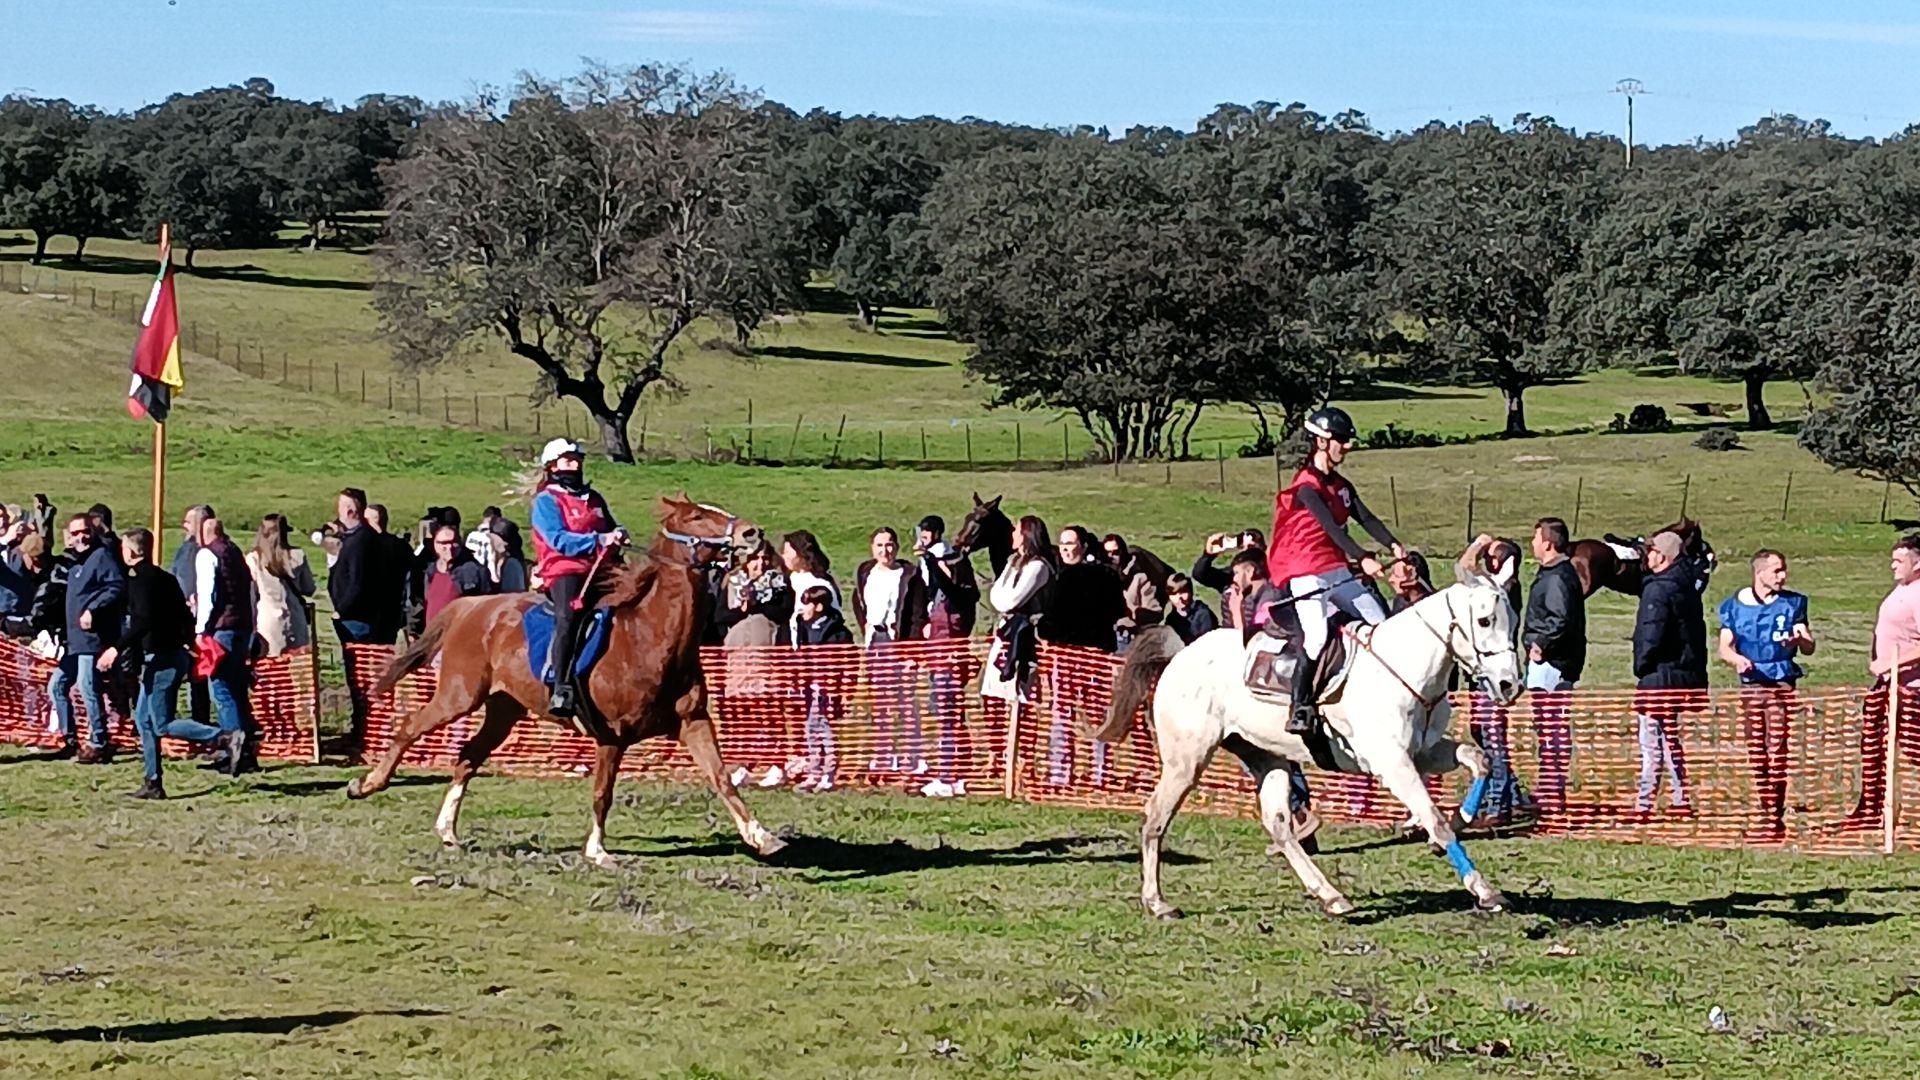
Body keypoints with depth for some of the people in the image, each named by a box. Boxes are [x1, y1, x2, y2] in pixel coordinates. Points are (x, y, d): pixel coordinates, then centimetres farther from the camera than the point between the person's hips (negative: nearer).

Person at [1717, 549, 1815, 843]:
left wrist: (1799, 640, -25)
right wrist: (1737, 658, -19)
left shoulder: (1792, 603, 3)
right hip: (1750, 685, 2)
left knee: (1776, 752, -9)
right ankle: (1767, 816, 14)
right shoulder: (1735, 605, 6)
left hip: (1781, 685, -2)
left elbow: (1809, 647, -1)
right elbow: (1724, 648, 4)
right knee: (1756, 755, 5)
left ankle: (1775, 820, -8)